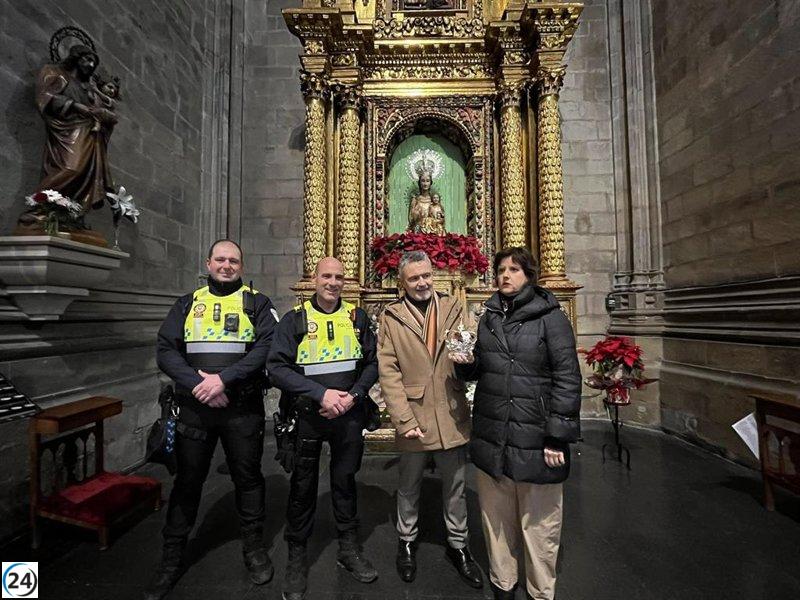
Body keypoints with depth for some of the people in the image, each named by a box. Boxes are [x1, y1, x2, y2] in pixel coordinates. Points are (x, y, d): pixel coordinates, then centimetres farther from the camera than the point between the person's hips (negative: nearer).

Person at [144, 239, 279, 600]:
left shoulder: (257, 303, 2)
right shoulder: (188, 304, 10)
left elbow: (266, 348, -11)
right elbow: (165, 351, 1)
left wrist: (224, 378, -20)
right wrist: (196, 383, -14)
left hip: (243, 409, -2)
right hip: (194, 409, 2)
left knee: (248, 478, 12)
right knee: (187, 482, 14)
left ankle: (254, 547, 32)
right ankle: (172, 559, 34)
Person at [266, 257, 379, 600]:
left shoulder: (357, 318, 3)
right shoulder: (295, 319, -3)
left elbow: (372, 362, 4)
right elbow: (276, 367, -11)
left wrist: (353, 395, -12)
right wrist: (321, 394, -20)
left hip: (349, 416, 2)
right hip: (308, 417, -1)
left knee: (345, 481, 16)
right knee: (303, 487, 11)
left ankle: (349, 549, 37)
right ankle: (296, 558, 32)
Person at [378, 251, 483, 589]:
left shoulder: (453, 309, 3)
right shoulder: (391, 317, -4)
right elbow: (388, 373, -8)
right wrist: (404, 420, -14)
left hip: (452, 417, 2)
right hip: (413, 418, -2)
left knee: (456, 488, 18)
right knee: (409, 488, 18)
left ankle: (458, 545, 40)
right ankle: (406, 542, 43)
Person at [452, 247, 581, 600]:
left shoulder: (551, 318, -6)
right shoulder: (489, 318, 10)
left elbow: (568, 379, -10)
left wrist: (558, 437, -13)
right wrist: (466, 364, -4)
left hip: (535, 439, -4)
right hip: (491, 435, 5)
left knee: (539, 523, 11)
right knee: (496, 518, 18)